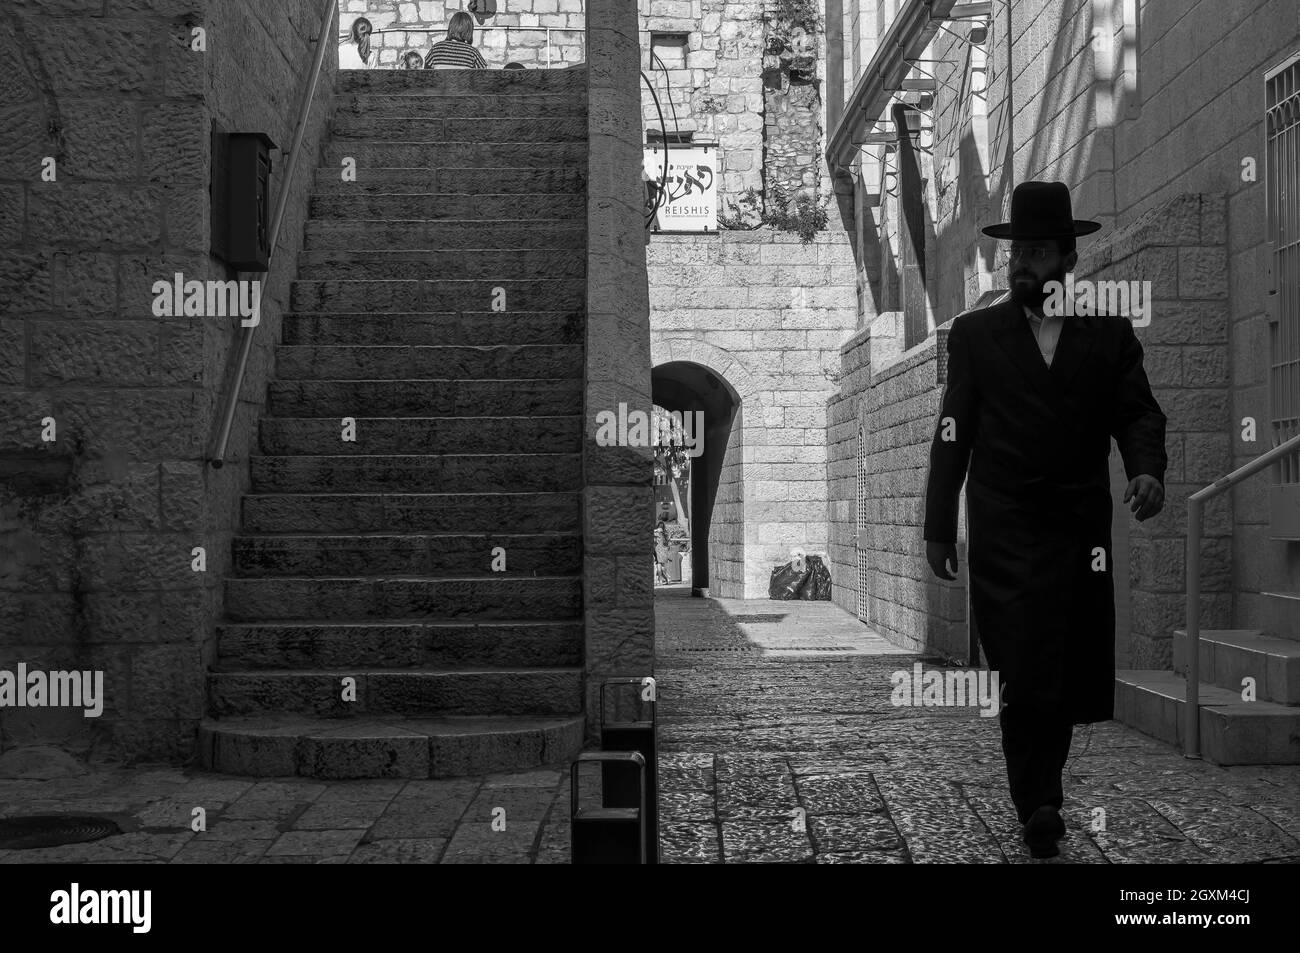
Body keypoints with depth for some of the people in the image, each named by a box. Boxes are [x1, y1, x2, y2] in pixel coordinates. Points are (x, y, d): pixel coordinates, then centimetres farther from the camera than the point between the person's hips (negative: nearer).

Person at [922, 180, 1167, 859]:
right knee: (1025, 675, -8)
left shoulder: (1111, 334, 10)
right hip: (1003, 535, -2)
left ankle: (1041, 783, 25)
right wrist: (937, 528, 2)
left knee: (1074, 674, 4)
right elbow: (953, 433, 5)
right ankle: (1037, 809, 1)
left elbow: (1138, 414, 7)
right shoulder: (975, 333, 8)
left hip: (1080, 531, 2)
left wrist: (1147, 469, -15)